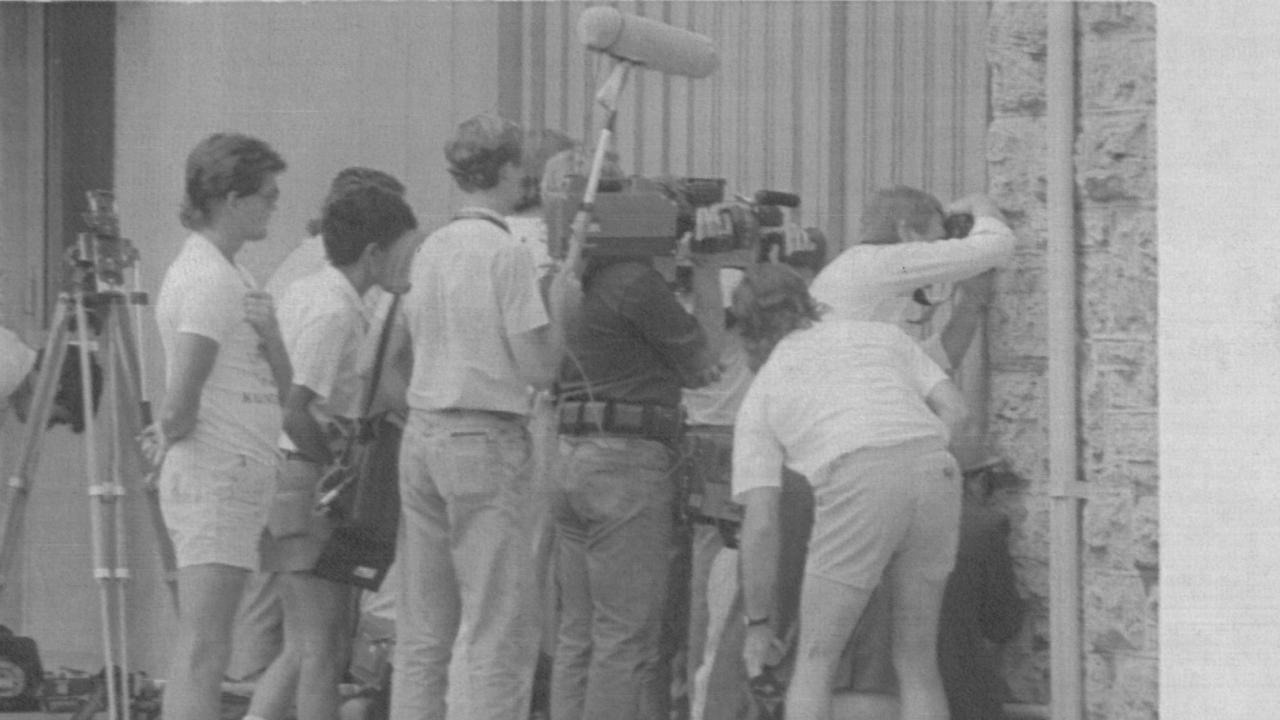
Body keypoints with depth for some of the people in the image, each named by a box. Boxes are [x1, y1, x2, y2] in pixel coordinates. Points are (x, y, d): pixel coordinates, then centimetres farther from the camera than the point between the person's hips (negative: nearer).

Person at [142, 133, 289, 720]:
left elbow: (279, 387, 15)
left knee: (197, 646, 9)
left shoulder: (231, 275, 17)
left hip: (237, 478, 10)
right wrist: (173, 434, 1)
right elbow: (180, 404, -19)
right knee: (202, 648, -13)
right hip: (217, 479, -10)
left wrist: (269, 332, -2)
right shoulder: (207, 280, -14)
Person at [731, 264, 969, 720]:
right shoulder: (880, 335, 31)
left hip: (858, 494, -3)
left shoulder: (760, 397, 22)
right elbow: (955, 410, 18)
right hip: (935, 485, 3)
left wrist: (758, 624, 22)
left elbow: (759, 524, 14)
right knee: (916, 663, 17)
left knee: (814, 662, 12)